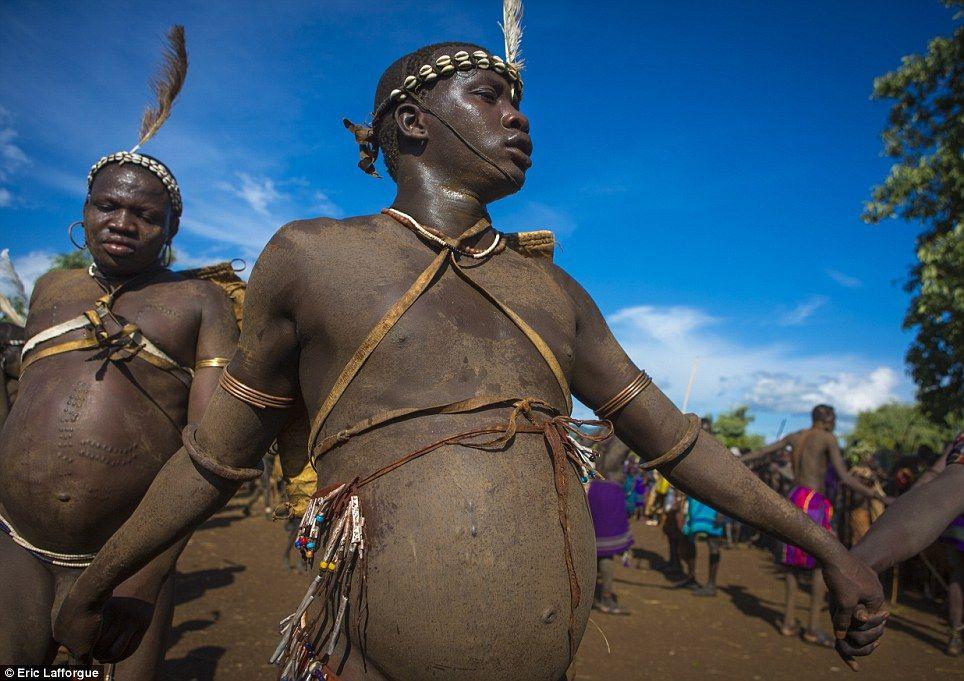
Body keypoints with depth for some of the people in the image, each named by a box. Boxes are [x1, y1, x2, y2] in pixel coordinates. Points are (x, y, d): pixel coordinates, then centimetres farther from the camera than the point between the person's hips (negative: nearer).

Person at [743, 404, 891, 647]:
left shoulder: (796, 437, 14)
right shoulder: (828, 439, -5)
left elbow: (762, 452, 18)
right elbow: (844, 477, -13)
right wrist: (879, 497, -11)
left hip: (794, 498, 7)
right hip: (813, 502, -7)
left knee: (794, 560, 10)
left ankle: (788, 621, 12)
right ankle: (813, 627, -4)